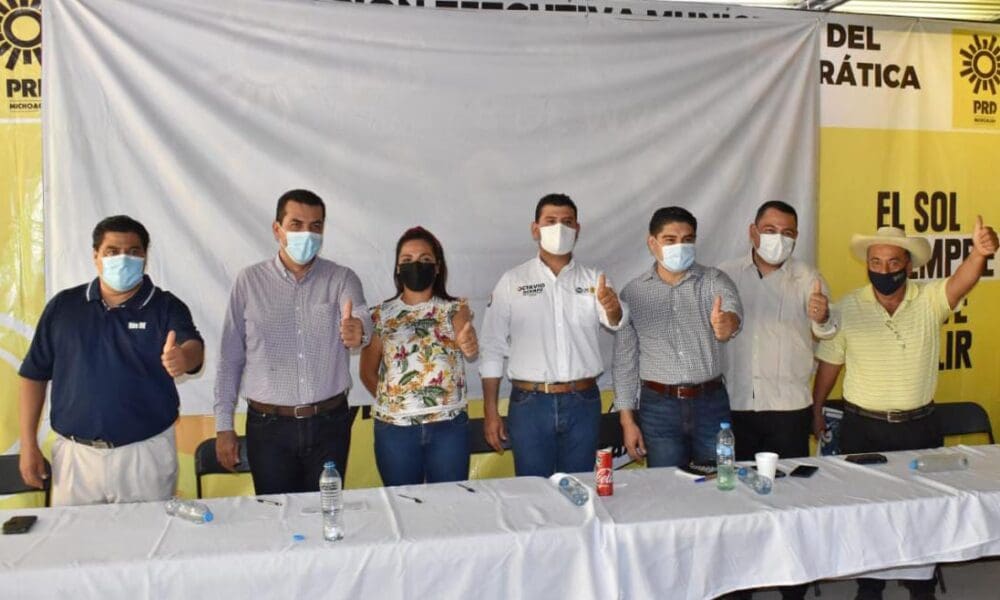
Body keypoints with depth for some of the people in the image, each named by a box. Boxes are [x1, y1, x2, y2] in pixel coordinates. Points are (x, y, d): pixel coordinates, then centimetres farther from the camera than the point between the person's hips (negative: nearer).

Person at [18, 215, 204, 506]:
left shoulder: (166, 307, -3)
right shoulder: (63, 306, 4)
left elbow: (193, 347, -22)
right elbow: (34, 374, 9)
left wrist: (183, 357, -46)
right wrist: (28, 444, 4)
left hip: (146, 453, -2)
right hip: (76, 454, 2)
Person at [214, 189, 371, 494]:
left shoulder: (342, 279, 0)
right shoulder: (249, 281, 0)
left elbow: (360, 317, -21)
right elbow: (230, 358, 3)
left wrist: (358, 329, -45)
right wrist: (223, 426, 1)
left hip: (329, 423, 0)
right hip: (269, 426, 0)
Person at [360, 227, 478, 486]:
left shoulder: (455, 308, 0)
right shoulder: (381, 314, 2)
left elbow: (468, 343, -21)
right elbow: (368, 372, 8)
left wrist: (469, 345, -42)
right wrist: (390, 401, -1)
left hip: (449, 425, -1)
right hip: (394, 427, 1)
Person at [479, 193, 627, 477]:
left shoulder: (594, 280, 5)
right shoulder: (512, 281, 0)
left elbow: (615, 322, -13)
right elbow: (492, 349, 0)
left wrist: (613, 309, -37)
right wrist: (490, 412, -4)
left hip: (583, 403, 2)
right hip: (530, 403, -1)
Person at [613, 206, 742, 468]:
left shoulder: (714, 281, 0)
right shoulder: (632, 293, 2)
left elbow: (732, 307, -23)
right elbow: (625, 359, 4)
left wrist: (727, 321, -47)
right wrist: (627, 419, 0)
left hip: (711, 402, 0)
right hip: (659, 406, 0)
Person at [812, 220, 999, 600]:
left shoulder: (929, 301, -7)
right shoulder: (847, 308, -7)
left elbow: (962, 281, -28)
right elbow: (829, 364, 1)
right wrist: (816, 411, 7)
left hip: (920, 426, 1)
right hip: (862, 429, -1)